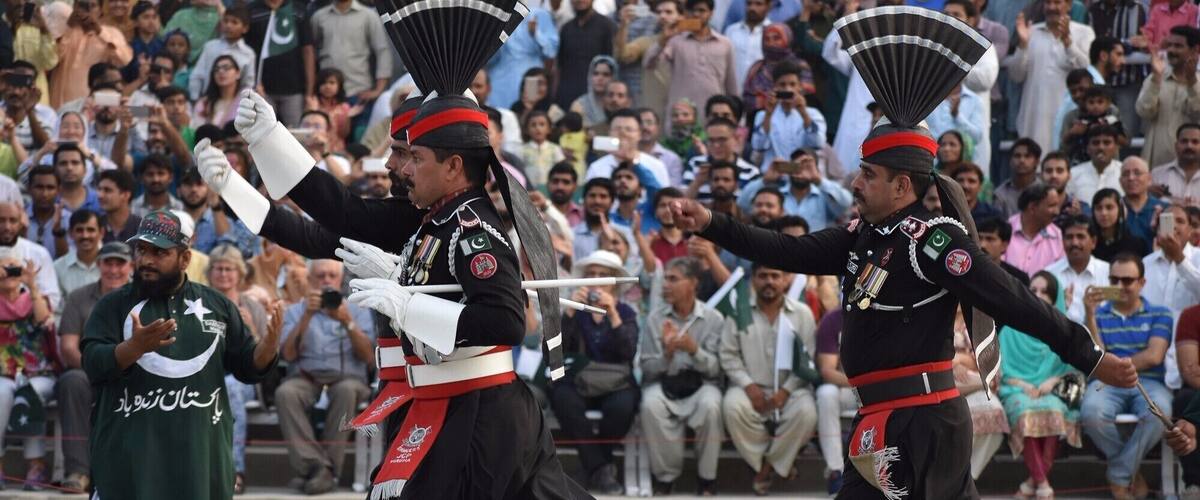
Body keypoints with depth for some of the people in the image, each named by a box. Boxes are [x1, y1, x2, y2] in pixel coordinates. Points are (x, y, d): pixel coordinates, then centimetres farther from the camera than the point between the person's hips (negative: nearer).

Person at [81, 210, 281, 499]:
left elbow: (247, 367, 13)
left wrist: (269, 346, -10)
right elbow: (94, 365, -10)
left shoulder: (216, 305, 10)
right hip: (129, 457, -2)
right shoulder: (114, 306, 3)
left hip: (200, 454, 3)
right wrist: (135, 347, -29)